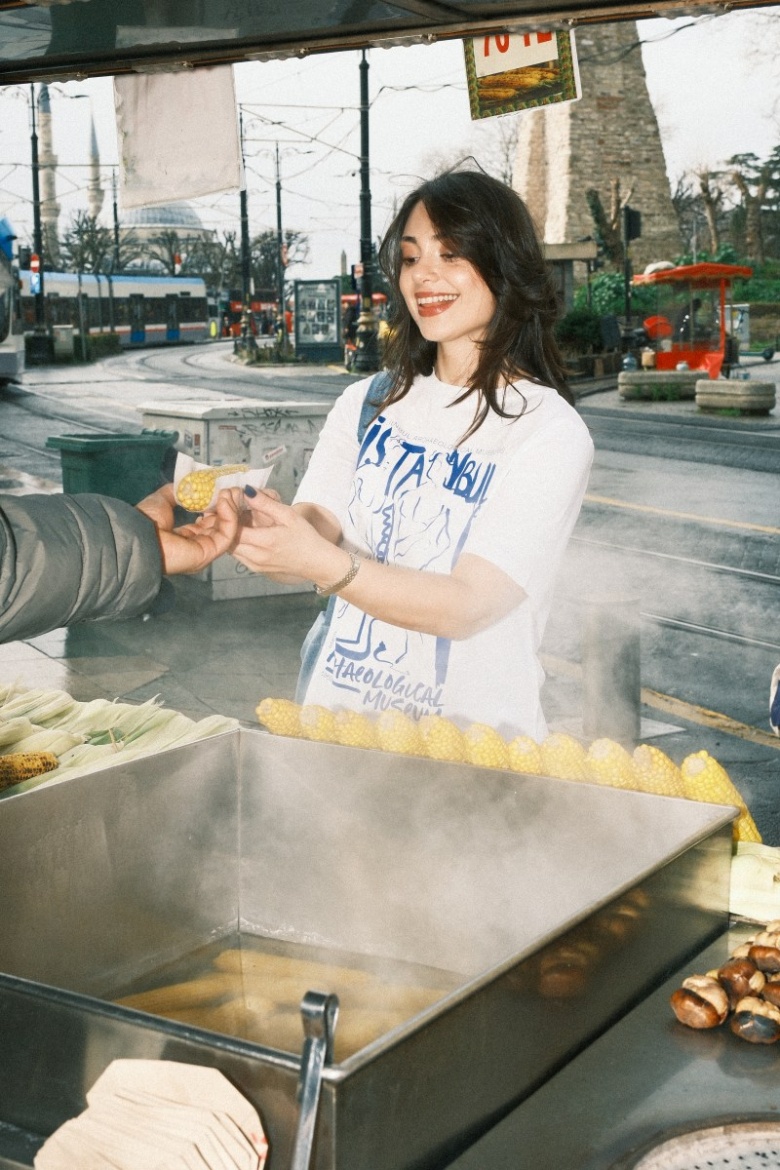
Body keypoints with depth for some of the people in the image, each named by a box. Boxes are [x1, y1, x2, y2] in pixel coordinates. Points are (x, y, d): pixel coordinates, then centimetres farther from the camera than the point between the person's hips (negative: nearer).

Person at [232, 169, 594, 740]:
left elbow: (467, 606, -16)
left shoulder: (550, 431, -6)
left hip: (469, 735, -3)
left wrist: (323, 564, -28)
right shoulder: (367, 403, 9)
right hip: (335, 711, 4)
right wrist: (257, 524, -22)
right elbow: (312, 530, -1)